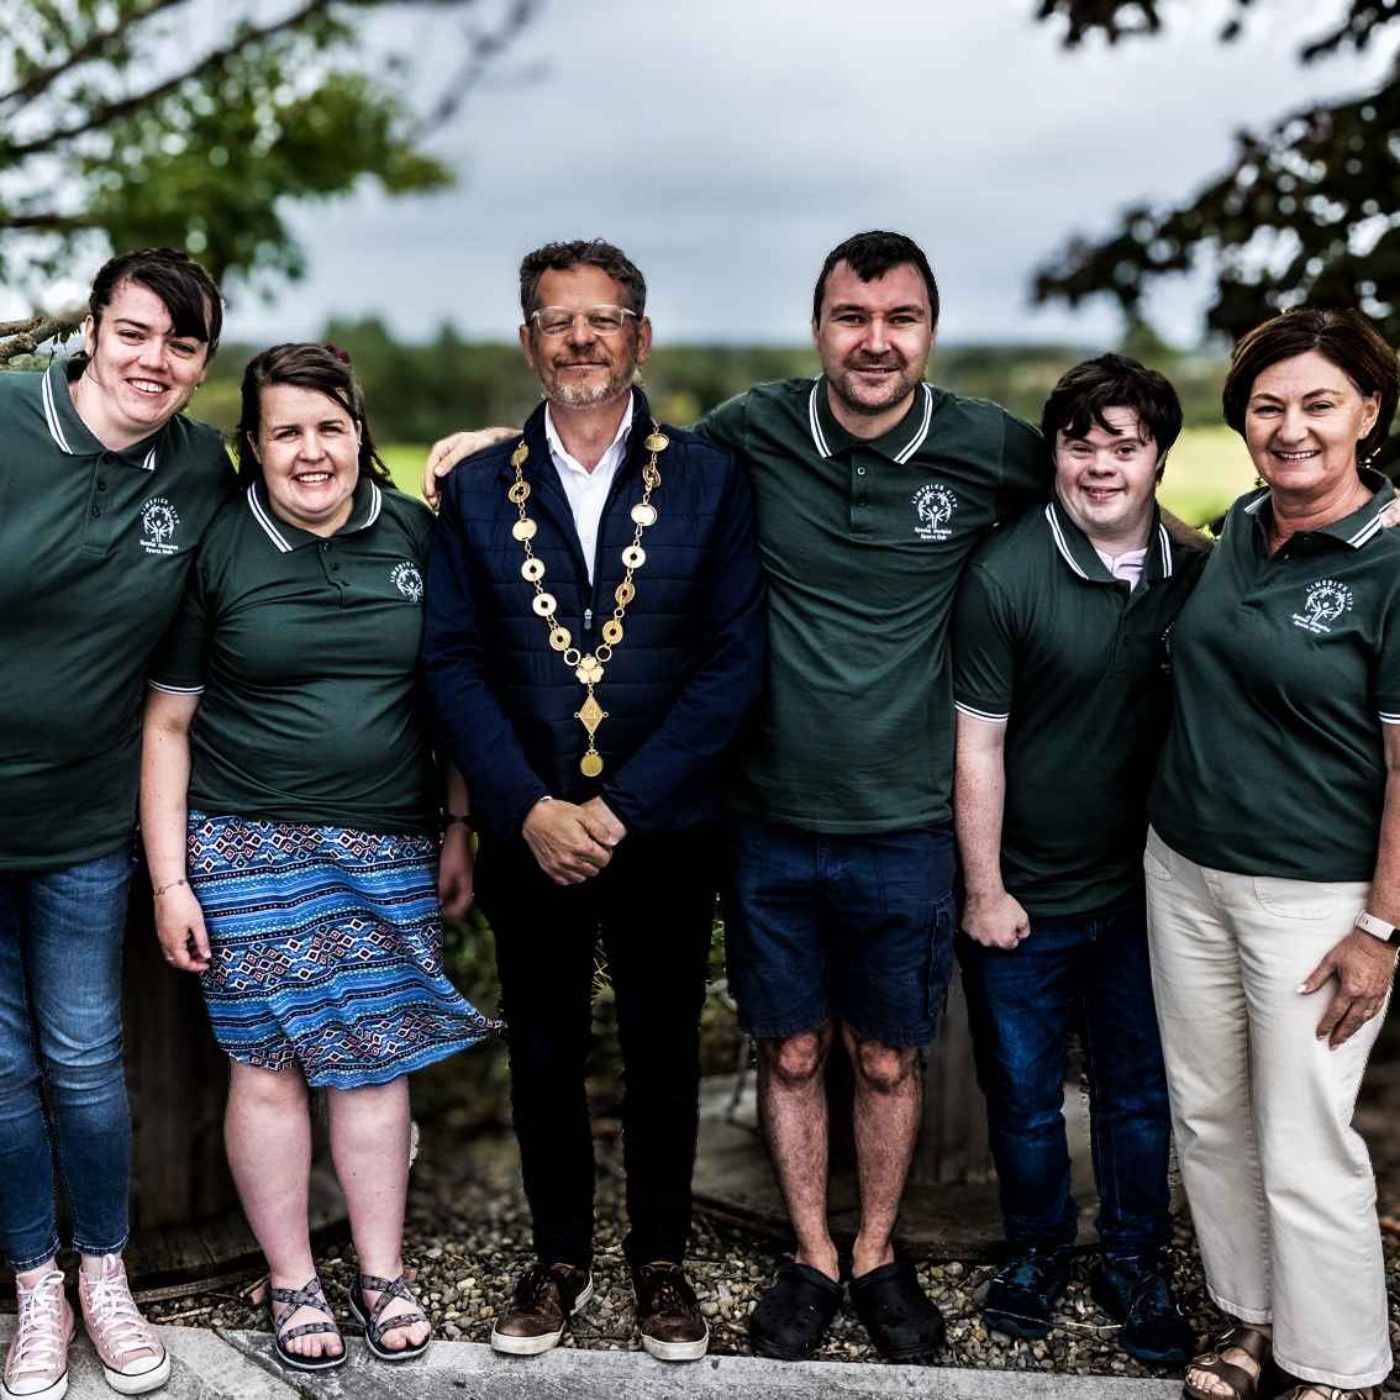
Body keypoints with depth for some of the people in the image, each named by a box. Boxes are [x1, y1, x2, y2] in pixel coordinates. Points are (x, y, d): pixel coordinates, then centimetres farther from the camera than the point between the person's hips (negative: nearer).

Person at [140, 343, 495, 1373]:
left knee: (376, 1056, 6)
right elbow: (168, 724, 0)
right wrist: (169, 879, -3)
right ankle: (292, 1284, 20)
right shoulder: (214, 548, -4)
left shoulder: (416, 534, 3)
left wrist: (459, 831, 9)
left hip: (389, 848, 2)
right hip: (248, 849, -2)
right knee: (266, 1062, 3)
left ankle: (384, 1272, 23)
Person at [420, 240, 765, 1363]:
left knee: (663, 1055, 12)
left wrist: (624, 807, -15)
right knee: (544, 1057, 13)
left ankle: (661, 1261, 31)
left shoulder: (711, 480, -2)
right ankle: (561, 1257, 32)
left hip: (665, 835, -1)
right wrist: (529, 809, -14)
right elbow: (454, 664, -1)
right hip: (528, 834, 1)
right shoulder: (479, 490, 3)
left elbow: (735, 661, -7)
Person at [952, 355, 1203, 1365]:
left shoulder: (1196, 575, -3)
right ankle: (1039, 1248, 38)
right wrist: (986, 892, -9)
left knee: (1141, 1091, 16)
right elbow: (977, 744, -11)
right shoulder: (1005, 577, -15)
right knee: (1025, 1098, 14)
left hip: (1143, 892, 3)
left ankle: (1137, 1263, 37)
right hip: (1026, 898, -3)